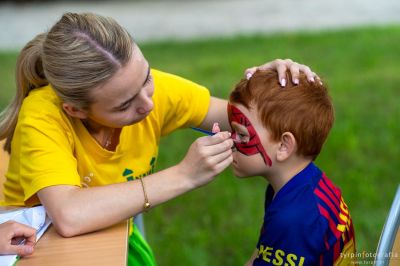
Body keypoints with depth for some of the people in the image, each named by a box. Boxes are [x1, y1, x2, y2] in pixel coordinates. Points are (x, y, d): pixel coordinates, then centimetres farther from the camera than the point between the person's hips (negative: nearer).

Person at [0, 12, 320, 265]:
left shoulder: (147, 86, -16)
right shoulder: (44, 117, -29)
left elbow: (236, 116, -5)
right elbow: (69, 217, -42)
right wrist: (183, 175, -36)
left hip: (114, 237, 4)